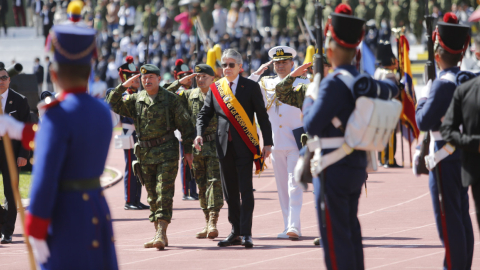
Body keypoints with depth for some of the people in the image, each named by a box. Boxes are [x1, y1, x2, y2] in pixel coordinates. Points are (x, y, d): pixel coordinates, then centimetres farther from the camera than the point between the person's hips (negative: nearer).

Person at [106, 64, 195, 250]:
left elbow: (185, 124, 3)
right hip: (145, 153, 4)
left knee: (164, 193, -11)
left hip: (166, 152, -4)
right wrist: (123, 86, -5)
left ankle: (161, 234, -16)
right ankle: (158, 233, 14)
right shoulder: (135, 100, 9)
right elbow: (112, 104, 5)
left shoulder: (171, 99, 0)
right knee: (152, 195, 8)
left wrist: (188, 150, 1)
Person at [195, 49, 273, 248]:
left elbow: (262, 116, 1)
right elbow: (205, 113, 11)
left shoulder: (251, 87, 0)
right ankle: (236, 232, 15)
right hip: (225, 146, 4)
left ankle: (246, 233, -7)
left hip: (245, 146, -4)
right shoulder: (215, 88, 9)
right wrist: (200, 134, -7)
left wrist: (267, 143, -3)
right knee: (230, 191, 8)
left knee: (245, 189, -7)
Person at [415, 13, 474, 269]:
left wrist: (423, 99, 0)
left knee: (448, 217, -5)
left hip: (444, 157, -9)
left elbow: (424, 122, -16)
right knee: (462, 215, 14)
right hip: (465, 155, 9)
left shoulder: (443, 84, -18)